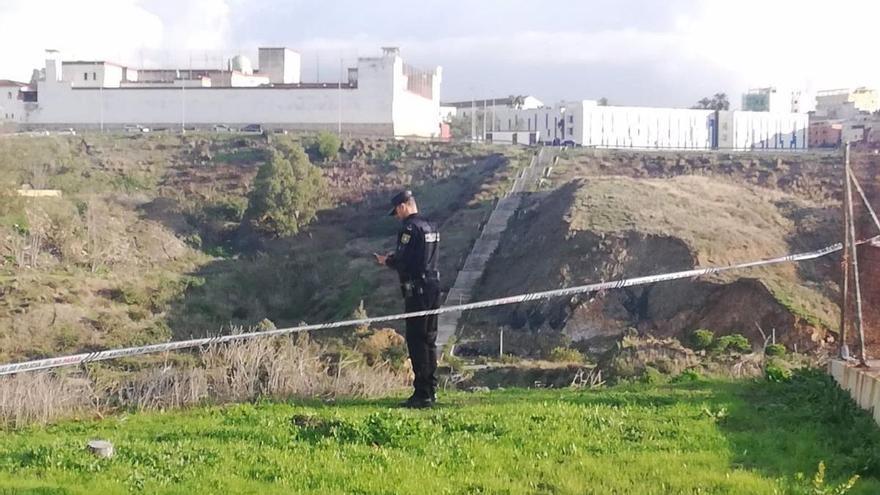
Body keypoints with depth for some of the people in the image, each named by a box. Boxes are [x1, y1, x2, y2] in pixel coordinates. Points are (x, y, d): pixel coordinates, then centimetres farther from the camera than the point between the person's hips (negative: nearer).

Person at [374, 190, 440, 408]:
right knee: (429, 341, 14)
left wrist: (386, 261, 2)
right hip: (433, 286, 9)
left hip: (417, 290, -9)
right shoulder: (431, 227, 16)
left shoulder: (410, 227, -13)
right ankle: (431, 390, 18)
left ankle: (422, 394, -8)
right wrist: (393, 258, 18)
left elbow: (402, 260, -18)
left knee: (417, 342, -6)